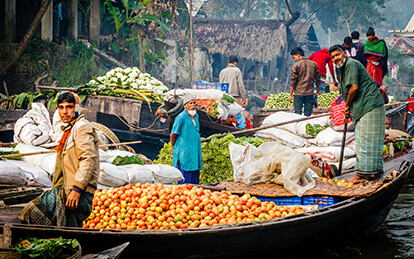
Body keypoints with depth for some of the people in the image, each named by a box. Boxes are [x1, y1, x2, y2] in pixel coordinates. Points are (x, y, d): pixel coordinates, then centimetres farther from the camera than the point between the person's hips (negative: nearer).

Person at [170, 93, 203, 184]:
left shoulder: (196, 116, 12)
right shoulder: (181, 117, -13)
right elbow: (173, 134, -9)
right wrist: (174, 147, 4)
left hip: (195, 152, 8)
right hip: (184, 152, -8)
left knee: (195, 176, 8)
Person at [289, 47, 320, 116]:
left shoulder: (296, 65, -5)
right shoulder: (314, 64, 7)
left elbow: (293, 81, -6)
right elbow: (318, 80, 9)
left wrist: (291, 94, 0)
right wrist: (317, 92, 17)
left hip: (299, 93, -3)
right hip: (310, 93, 3)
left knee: (298, 113, 0)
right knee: (308, 114, 6)